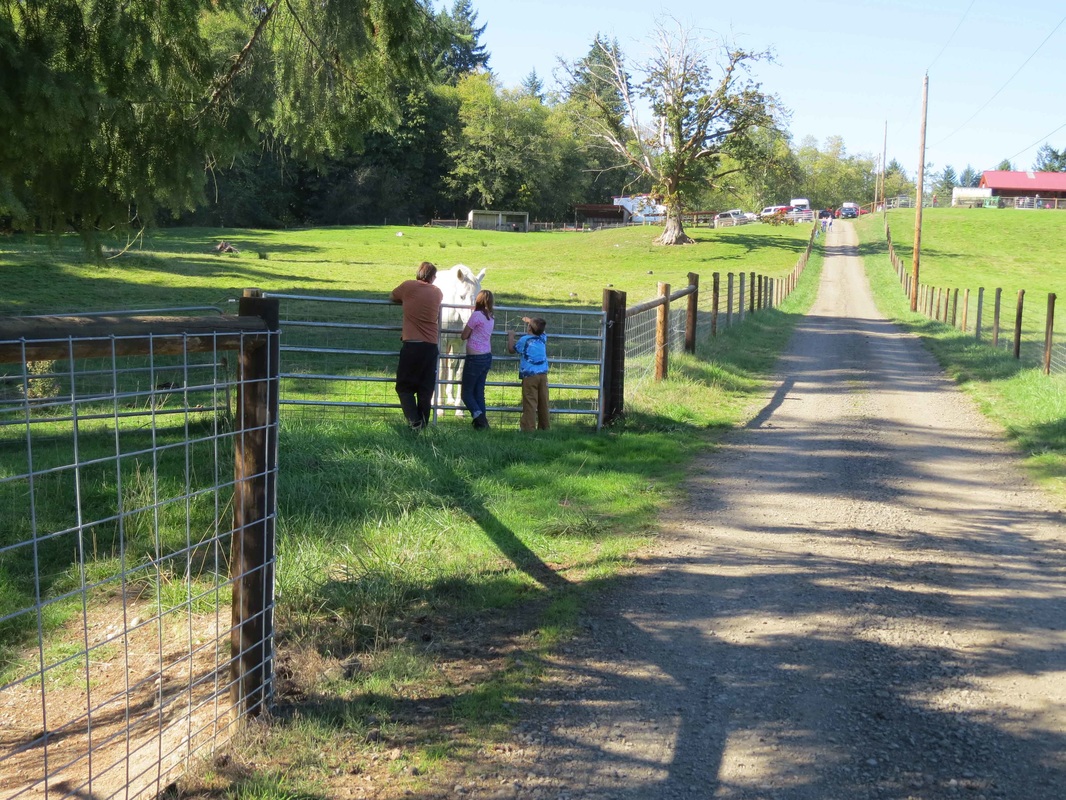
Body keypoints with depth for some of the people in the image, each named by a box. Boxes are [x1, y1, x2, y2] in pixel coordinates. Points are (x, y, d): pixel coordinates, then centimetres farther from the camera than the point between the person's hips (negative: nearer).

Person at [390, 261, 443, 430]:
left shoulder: (408, 286, 1)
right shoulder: (437, 293, 10)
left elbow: (392, 297, 19)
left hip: (411, 345, -3)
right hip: (431, 346, 3)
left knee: (404, 387, 6)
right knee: (426, 389, 9)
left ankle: (414, 422, -8)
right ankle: (423, 424, 9)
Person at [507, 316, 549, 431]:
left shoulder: (524, 340, -5)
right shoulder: (543, 338, 8)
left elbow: (511, 349, 10)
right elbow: (541, 329, 33)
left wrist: (511, 336, 23)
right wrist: (530, 321, 42)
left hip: (529, 375, -4)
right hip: (543, 374, 4)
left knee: (530, 403, -6)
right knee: (543, 403, 8)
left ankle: (529, 427, -9)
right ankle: (544, 427, 13)